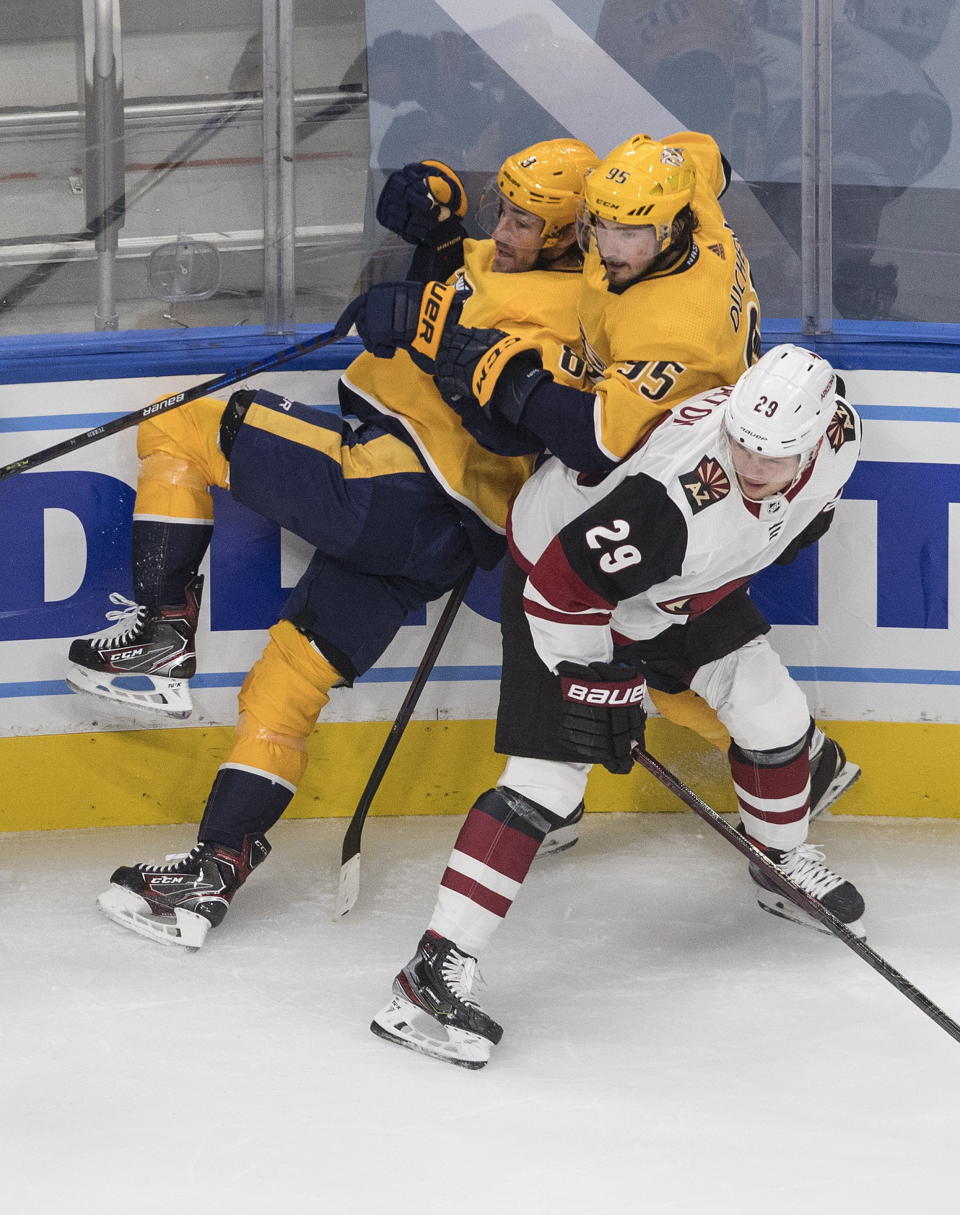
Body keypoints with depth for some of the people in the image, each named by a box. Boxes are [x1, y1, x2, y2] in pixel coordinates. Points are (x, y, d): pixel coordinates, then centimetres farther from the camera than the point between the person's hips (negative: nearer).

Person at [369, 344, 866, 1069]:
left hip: (684, 580, 7)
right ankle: (435, 975, -17)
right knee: (547, 778, -15)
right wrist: (595, 687, -24)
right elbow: (567, 582, -33)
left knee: (773, 714, 9)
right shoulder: (673, 495, -43)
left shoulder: (835, 439, -20)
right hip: (566, 576, -7)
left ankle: (785, 861, 41)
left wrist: (764, 553, 17)